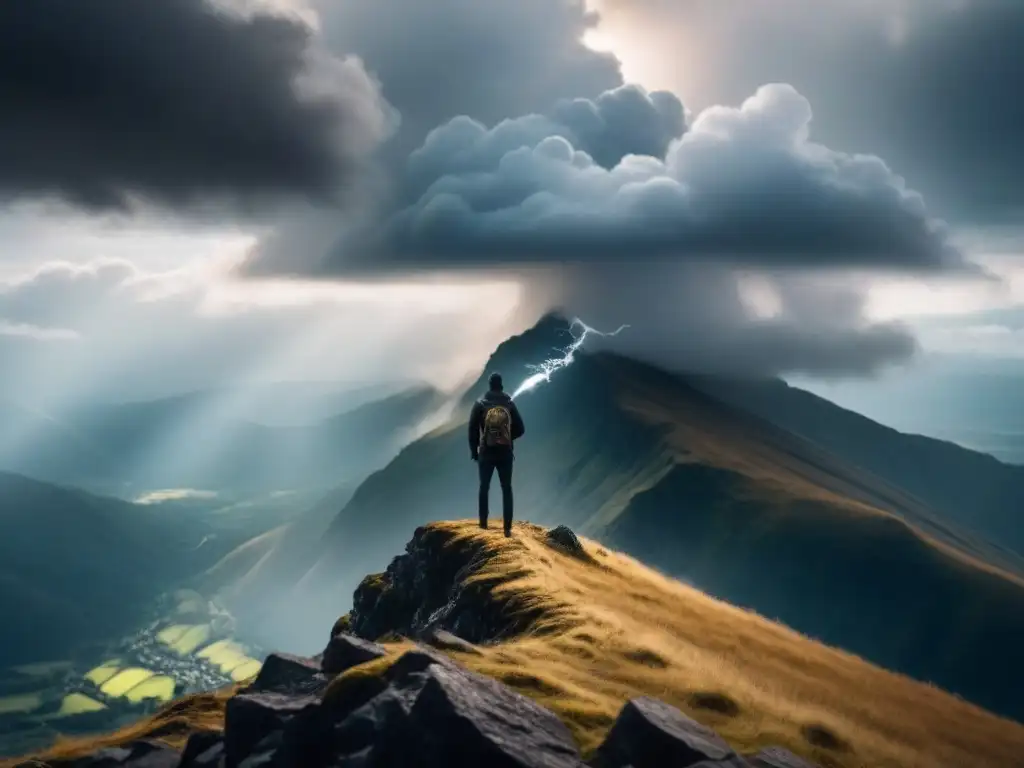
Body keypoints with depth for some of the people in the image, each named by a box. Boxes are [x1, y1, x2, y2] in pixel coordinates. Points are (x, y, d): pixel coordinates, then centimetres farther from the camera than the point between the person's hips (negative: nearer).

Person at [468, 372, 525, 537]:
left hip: (486, 453, -1)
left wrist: (474, 450, 7)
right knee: (507, 489, 6)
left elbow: (473, 430, -5)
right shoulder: (509, 404, 0)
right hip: (505, 453, 1)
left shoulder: (480, 404, -4)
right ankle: (508, 527, 0)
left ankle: (483, 523, 15)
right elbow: (520, 429, 1)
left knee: (484, 487, 14)